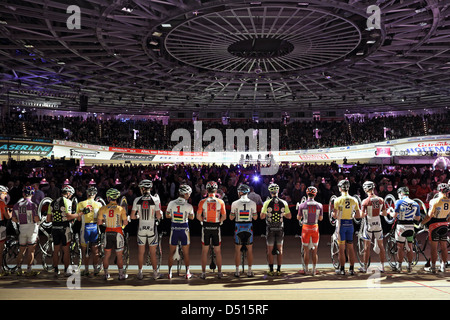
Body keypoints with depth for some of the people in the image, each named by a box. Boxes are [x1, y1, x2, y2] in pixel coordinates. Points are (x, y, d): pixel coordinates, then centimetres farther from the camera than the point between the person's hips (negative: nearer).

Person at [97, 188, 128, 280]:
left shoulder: (103, 209, -4)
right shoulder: (121, 209, -9)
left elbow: (99, 222, -1)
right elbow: (125, 222, -9)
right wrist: (125, 221, 12)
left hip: (108, 233, 2)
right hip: (118, 233, -2)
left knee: (107, 255, 13)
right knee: (119, 255, 8)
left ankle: (106, 274, 20)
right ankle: (121, 274, 14)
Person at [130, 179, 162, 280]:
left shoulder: (137, 200, -5)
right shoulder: (155, 200, -10)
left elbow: (132, 216, -3)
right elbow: (158, 216, -12)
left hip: (141, 229, 1)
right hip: (152, 228, -1)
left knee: (141, 252, 12)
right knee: (153, 252, 9)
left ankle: (140, 273, 20)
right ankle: (155, 273, 17)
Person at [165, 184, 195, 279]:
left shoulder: (171, 203, -5)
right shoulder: (188, 206, -12)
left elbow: (167, 215, 5)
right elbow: (191, 217, 2)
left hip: (174, 229, 2)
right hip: (184, 229, -2)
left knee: (171, 252, 13)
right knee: (186, 253, 10)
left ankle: (170, 273, 18)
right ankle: (187, 273, 17)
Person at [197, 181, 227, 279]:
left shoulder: (202, 202, -7)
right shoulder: (220, 202, -5)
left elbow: (198, 216, -7)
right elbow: (224, 217, -5)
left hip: (206, 227, 0)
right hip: (216, 228, 0)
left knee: (204, 251, 9)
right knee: (217, 251, 11)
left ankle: (203, 272, 13)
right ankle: (219, 272, 17)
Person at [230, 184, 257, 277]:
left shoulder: (235, 203, -7)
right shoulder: (252, 203, -4)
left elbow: (231, 218, 0)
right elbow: (255, 217, 1)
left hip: (238, 227, -1)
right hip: (249, 227, 1)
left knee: (237, 249, 9)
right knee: (250, 249, 11)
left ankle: (237, 271, 13)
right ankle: (249, 271, 14)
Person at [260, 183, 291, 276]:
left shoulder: (267, 203, -10)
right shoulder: (284, 203, -3)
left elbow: (262, 216, -11)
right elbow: (289, 216, 1)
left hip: (270, 229, -2)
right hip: (280, 228, 2)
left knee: (270, 250, 8)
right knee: (280, 250, 11)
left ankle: (271, 270, 10)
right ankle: (279, 270, 14)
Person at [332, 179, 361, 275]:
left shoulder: (338, 200, -11)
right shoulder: (354, 200, 1)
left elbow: (335, 216, -13)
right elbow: (358, 215, 3)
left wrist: (332, 212, 8)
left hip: (341, 225, -4)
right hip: (350, 224, 4)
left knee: (341, 248, 3)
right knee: (351, 248, 11)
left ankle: (342, 269, 7)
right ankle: (352, 269, 14)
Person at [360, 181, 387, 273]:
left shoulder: (365, 201, -15)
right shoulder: (381, 200, -2)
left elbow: (361, 215, -16)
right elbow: (385, 213, 5)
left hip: (368, 225, -4)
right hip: (378, 224, 4)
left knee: (367, 246, 4)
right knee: (380, 245, 13)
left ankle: (365, 267, 10)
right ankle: (382, 266, 19)